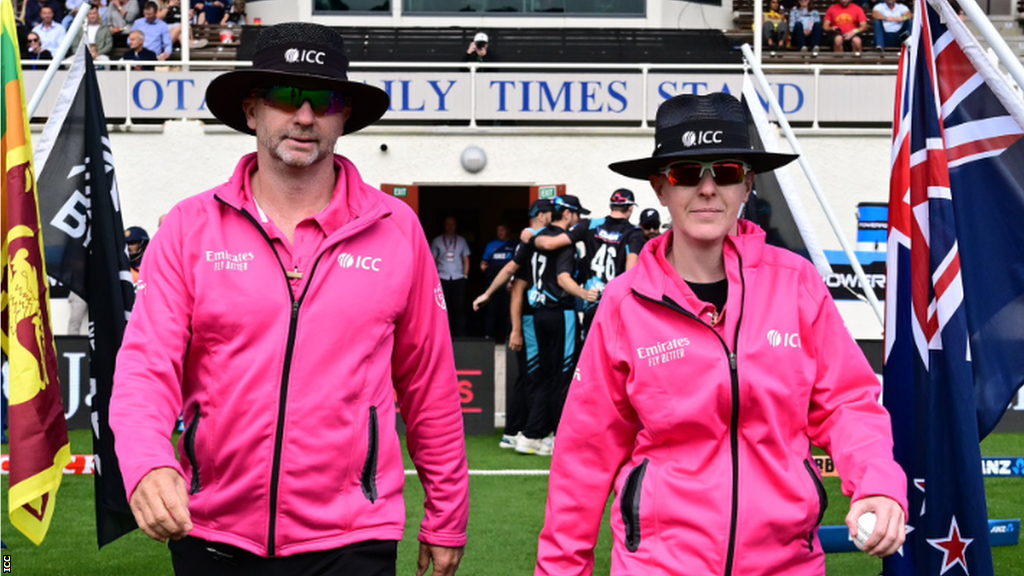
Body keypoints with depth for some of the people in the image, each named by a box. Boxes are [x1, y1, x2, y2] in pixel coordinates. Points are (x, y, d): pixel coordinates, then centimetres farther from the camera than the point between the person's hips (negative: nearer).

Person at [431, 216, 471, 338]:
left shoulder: (461, 241, 12)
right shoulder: (437, 241, 9)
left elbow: (466, 260, 13)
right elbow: (433, 261, 8)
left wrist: (465, 276, 3)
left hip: (459, 279, 1)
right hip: (442, 279, 0)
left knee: (459, 308, -3)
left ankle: (460, 335, 0)